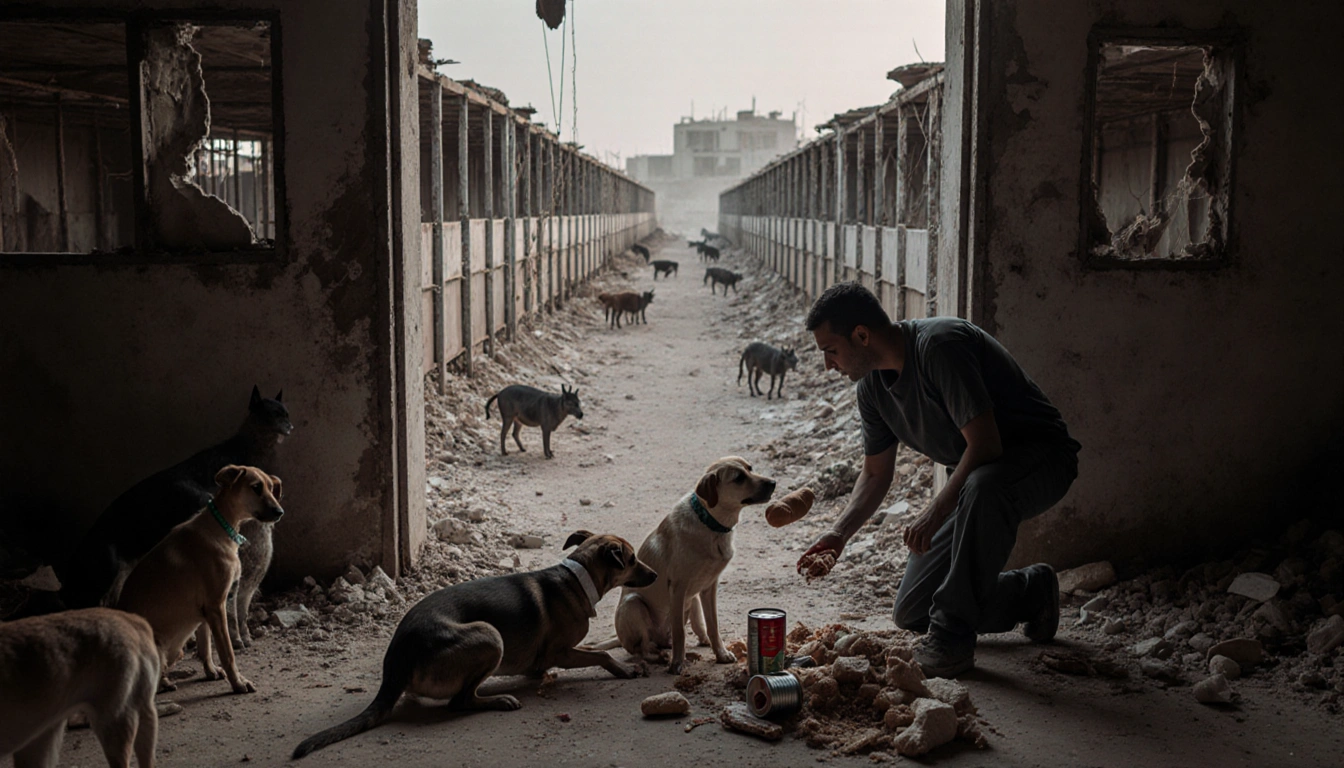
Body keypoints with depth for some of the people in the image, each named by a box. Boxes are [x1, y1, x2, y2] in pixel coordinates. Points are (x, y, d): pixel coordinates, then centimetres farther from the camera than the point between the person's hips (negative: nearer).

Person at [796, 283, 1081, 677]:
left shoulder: (940, 345, -28)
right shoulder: (872, 384, -1)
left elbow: (985, 444, -32)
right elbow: (875, 474, 10)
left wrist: (936, 513, -33)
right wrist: (839, 534, -4)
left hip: (1040, 456, -8)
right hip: (969, 479, 8)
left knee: (982, 487, -45)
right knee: (910, 612, 1)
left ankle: (953, 634, -29)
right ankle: (1031, 592, 20)